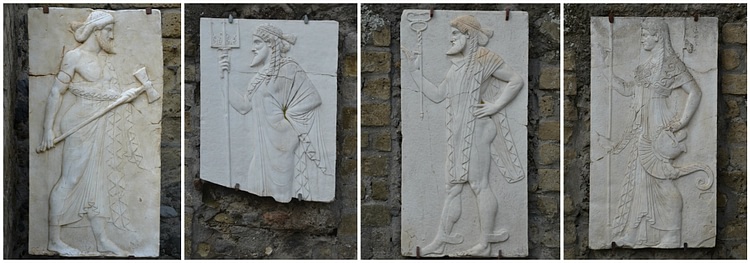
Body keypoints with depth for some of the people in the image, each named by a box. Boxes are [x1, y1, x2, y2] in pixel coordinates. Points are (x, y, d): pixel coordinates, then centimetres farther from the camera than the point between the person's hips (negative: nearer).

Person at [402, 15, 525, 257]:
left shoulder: (484, 58, -4)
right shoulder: (458, 66, 21)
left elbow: (517, 80, -6)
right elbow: (436, 95, 20)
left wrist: (495, 106, -13)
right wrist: (415, 71, 14)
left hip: (476, 130, -9)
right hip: (458, 135, 9)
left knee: (479, 185, -6)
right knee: (453, 188, 9)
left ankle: (484, 244, 0)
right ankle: (441, 240, 12)